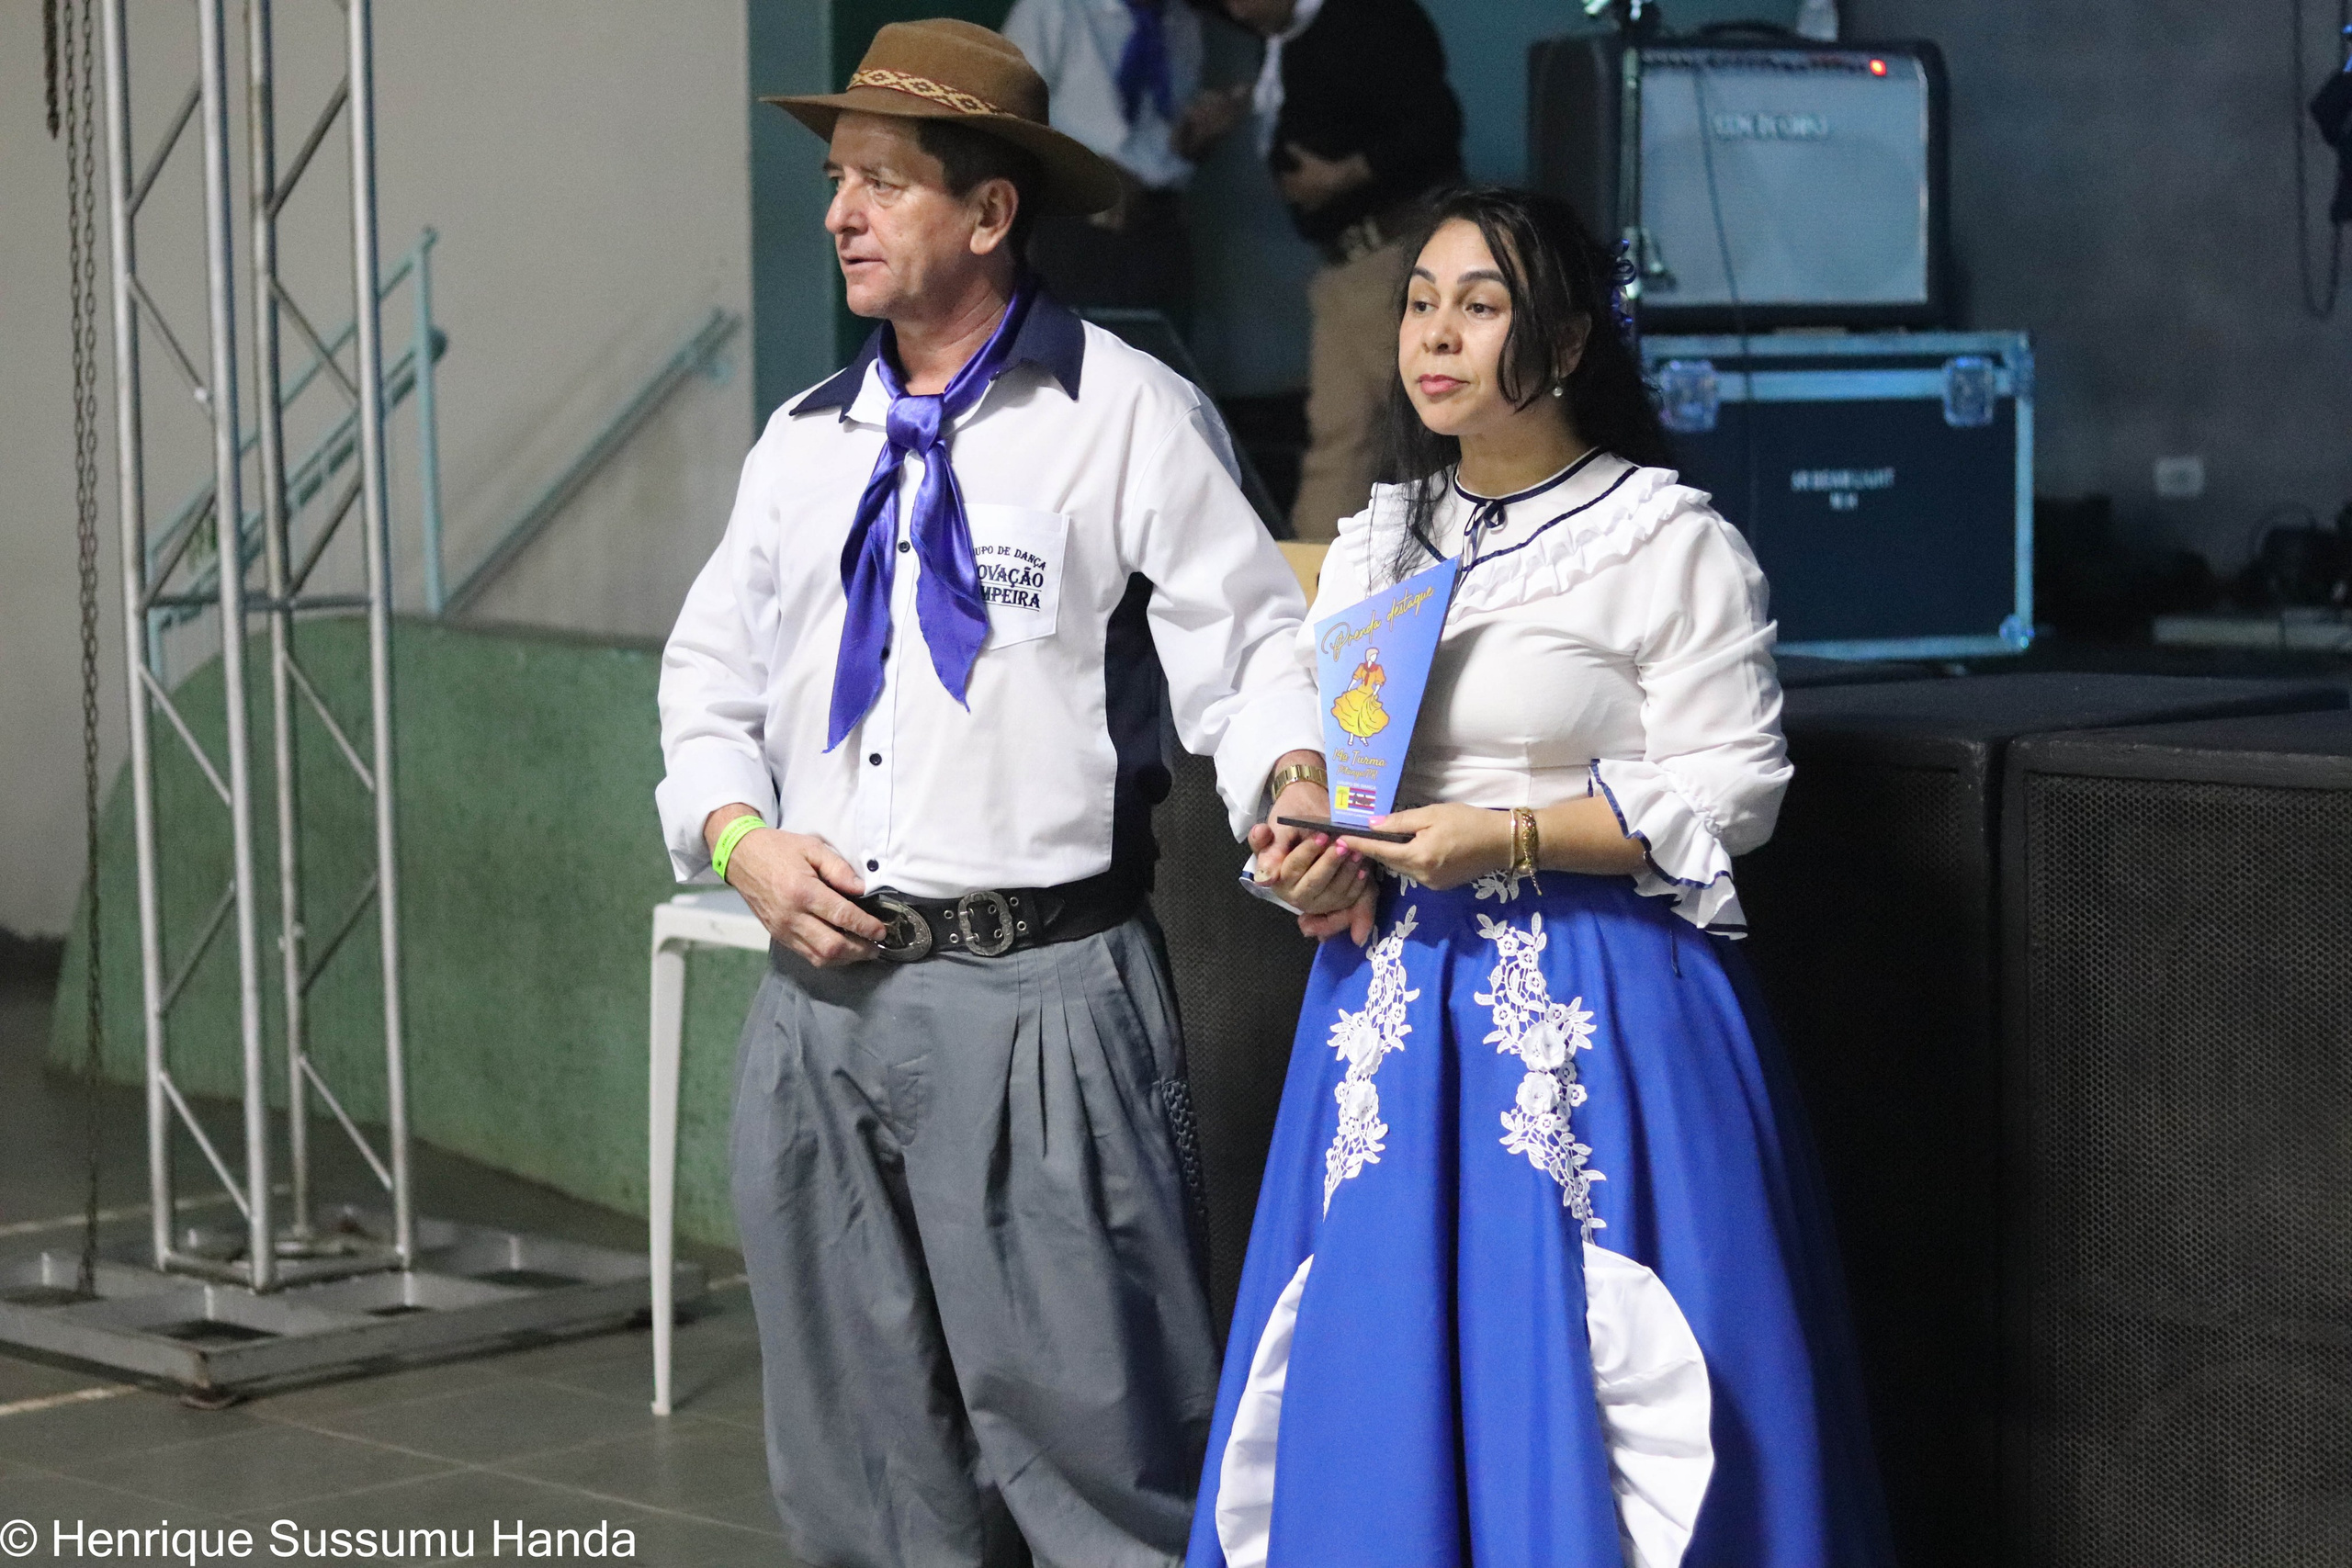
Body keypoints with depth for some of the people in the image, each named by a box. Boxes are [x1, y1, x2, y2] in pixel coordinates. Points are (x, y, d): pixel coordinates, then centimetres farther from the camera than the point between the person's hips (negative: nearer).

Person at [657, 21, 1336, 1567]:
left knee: (1091, 1437, -4)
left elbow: (1250, 642, -9)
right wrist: (742, 840, 1)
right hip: (824, 987, 6)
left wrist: (1293, 784, -29)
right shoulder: (805, 442, 14)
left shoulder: (1129, 416, -4)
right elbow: (711, 682, 19)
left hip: (1040, 993, -6)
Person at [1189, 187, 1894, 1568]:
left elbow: (1730, 790, -10)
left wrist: (1506, 839, -17)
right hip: (1392, 991, 6)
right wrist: (1302, 859, -1)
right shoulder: (1375, 544, 14)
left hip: (1589, 1005, -6)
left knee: (1560, 1376, -5)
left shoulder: (1670, 544, -5)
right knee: (1376, 1383, 6)